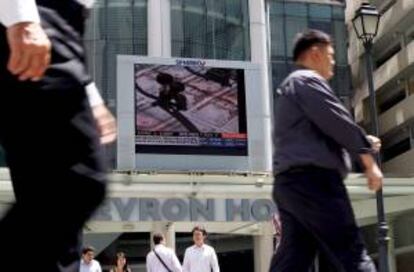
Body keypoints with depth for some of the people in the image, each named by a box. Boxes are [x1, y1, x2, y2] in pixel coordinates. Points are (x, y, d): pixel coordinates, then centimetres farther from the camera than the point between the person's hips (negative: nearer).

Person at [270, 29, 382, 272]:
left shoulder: (291, 86, 29)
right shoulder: (308, 80, -3)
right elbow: (338, 122, -8)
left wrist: (362, 142, 36)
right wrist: (369, 160, 0)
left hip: (290, 182, 10)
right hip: (314, 180, -10)